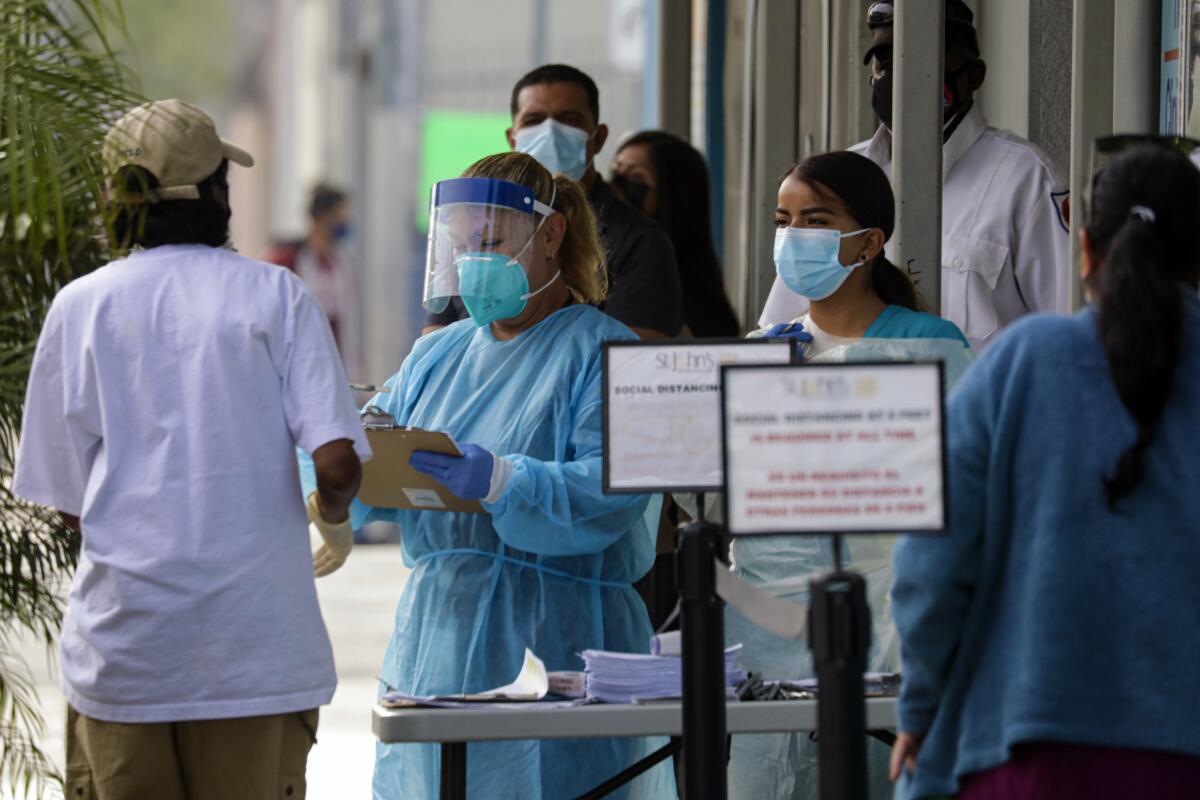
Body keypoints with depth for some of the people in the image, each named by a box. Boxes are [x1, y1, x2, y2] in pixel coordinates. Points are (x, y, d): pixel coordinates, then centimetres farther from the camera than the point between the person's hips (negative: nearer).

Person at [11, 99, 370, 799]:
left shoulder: (80, 307, 3)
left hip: (122, 651, 1)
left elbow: (68, 501, 3)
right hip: (254, 648, -1)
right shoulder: (274, 295, 0)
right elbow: (338, 461, -10)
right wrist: (333, 518, 12)